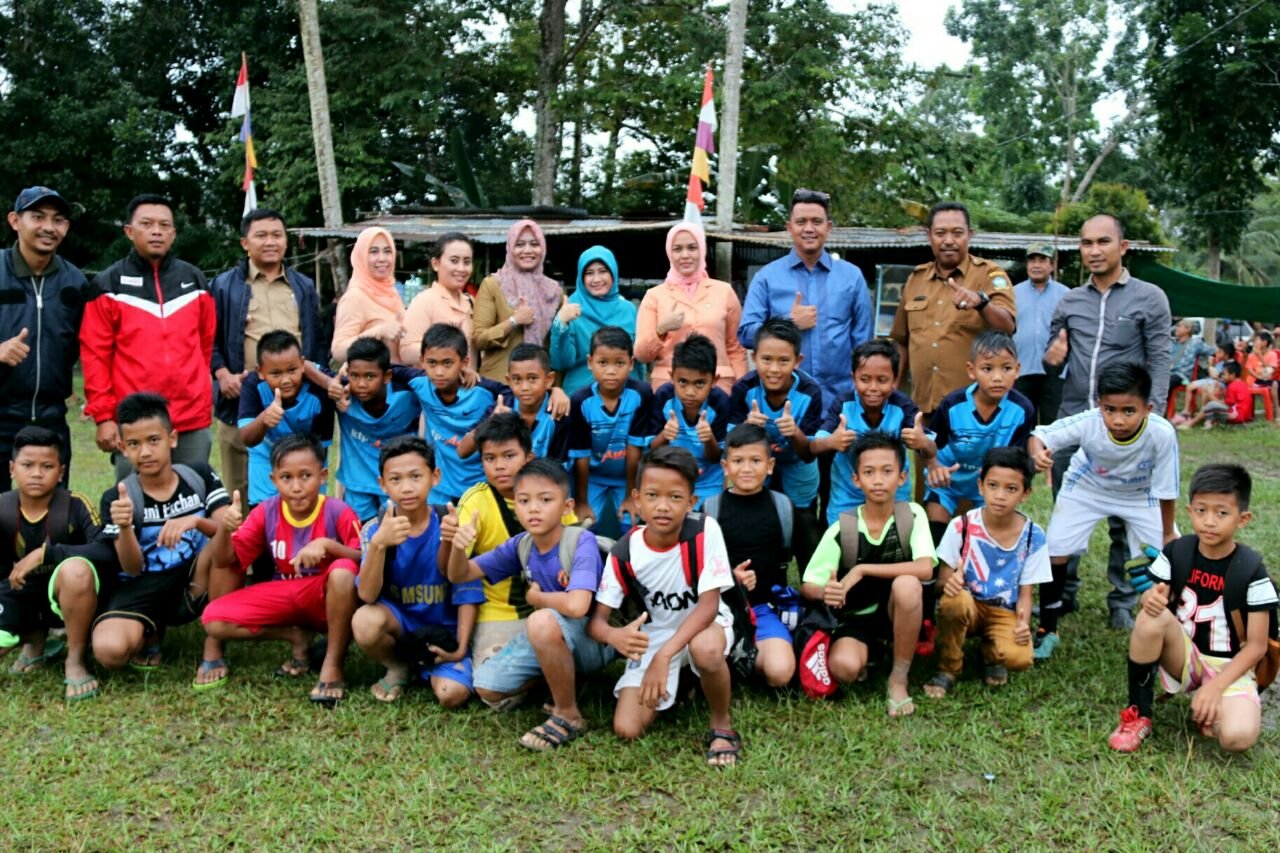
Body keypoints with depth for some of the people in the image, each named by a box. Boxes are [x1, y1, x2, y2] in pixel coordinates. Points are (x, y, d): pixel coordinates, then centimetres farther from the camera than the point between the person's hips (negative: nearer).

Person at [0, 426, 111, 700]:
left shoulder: (75, 505, -19)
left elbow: (107, 552, -32)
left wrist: (44, 553, -32)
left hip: (68, 595, -3)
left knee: (76, 569, -38)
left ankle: (75, 661, -15)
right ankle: (36, 639, 14)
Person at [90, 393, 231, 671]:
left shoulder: (200, 475, -3)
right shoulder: (116, 499, -6)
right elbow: (133, 569, -12)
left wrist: (195, 521, -34)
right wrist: (124, 527, -31)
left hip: (195, 587, 1)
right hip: (143, 588, -1)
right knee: (109, 650, -32)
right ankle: (151, 632, 8)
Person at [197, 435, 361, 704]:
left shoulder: (338, 512, -17)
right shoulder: (266, 512, -6)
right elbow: (225, 560, -7)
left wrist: (328, 545, -40)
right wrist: (225, 528, -28)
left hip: (326, 601, -4)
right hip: (283, 596, 4)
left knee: (343, 571, -39)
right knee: (214, 619, -17)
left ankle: (333, 665, -22)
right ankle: (297, 637, 1)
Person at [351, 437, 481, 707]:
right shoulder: (376, 529, -10)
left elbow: (467, 593, -7)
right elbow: (367, 596, -21)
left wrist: (461, 648, -12)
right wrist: (378, 544, -36)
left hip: (444, 629, -1)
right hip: (399, 622, 2)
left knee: (453, 694, -26)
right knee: (364, 621, -32)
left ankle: (425, 666, 9)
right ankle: (398, 667, 0)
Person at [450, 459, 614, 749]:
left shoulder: (582, 541, -24)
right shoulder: (521, 545, -5)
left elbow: (576, 606, -40)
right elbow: (459, 575, 0)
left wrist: (536, 597, -18)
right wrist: (458, 546, -24)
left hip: (593, 638, -7)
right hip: (548, 638, 7)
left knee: (543, 620, -37)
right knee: (488, 688, -4)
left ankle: (568, 715, -16)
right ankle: (561, 677, 17)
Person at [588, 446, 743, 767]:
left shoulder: (705, 532, -23)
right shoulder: (623, 553, -16)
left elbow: (709, 604, -25)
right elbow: (596, 620, -15)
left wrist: (664, 656, -37)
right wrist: (614, 635, -41)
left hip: (703, 625, -3)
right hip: (653, 636, 3)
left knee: (705, 649, -41)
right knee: (626, 730, -13)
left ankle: (723, 725, -10)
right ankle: (677, 686, 20)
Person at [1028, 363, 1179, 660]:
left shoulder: (1162, 434, -36)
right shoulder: (1088, 423, -37)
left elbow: (1166, 490, -23)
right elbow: (1038, 436, -26)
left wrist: (1167, 535, -11)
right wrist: (1038, 452, -50)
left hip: (1140, 494, 0)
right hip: (1087, 488, 0)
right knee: (1055, 551, -6)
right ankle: (1047, 630, 13)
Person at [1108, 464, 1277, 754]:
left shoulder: (1251, 570, -12)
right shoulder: (1176, 552, -5)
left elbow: (1256, 645, -11)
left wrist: (1215, 687, -21)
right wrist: (1151, 597, -29)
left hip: (1229, 669, -2)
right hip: (1183, 656, 3)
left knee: (1238, 736, -32)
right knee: (1152, 617, -31)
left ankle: (1209, 708, 5)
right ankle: (1138, 715, -16)